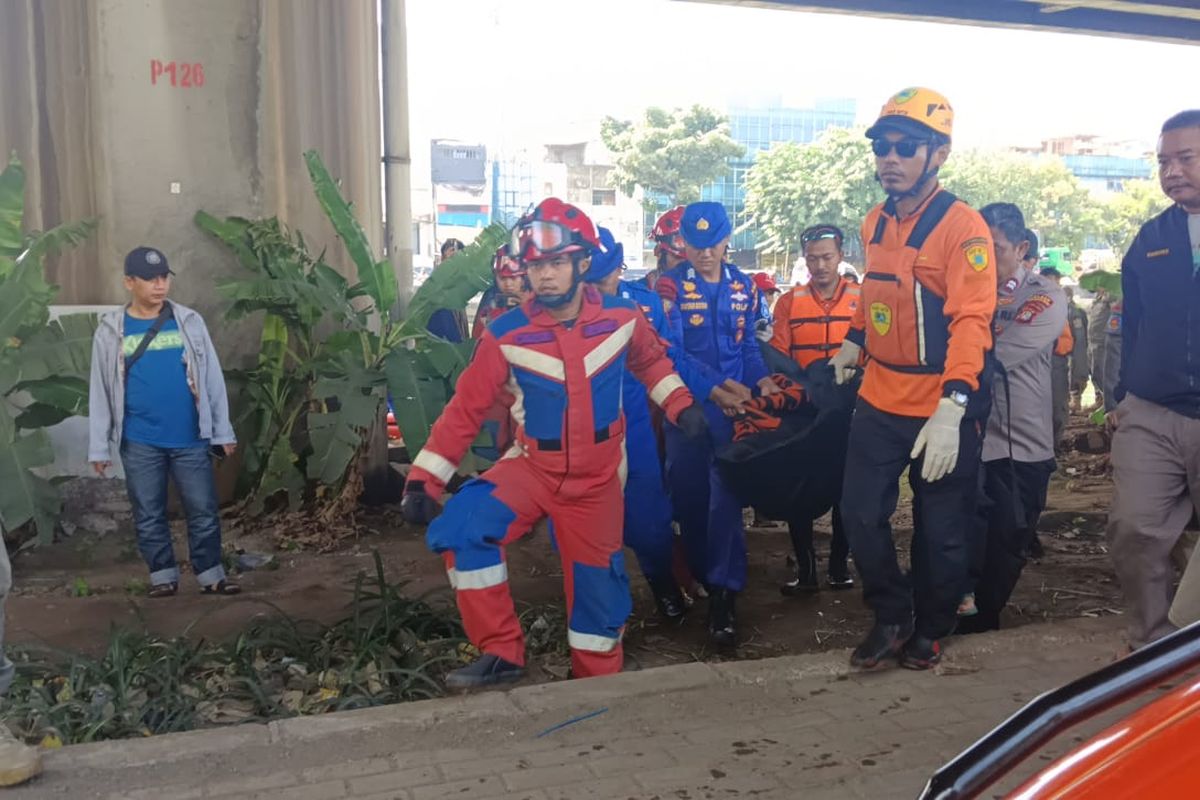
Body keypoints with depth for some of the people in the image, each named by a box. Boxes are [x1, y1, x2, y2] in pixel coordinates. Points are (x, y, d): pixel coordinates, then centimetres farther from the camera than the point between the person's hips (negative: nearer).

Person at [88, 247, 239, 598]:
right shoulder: (110, 330, 0)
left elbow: (212, 377, 3)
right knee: (148, 515, 9)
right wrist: (99, 446, 2)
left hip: (190, 437, 0)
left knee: (204, 511, 5)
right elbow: (100, 391, 4)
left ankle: (211, 575, 17)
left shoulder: (189, 321, 1)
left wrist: (223, 431, 2)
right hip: (139, 442, 0)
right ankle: (163, 575, 22)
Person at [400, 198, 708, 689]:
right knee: (459, 529, -23)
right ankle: (501, 652, -9)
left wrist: (681, 407, 3)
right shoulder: (506, 335, -13)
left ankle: (597, 681, 34)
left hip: (597, 478, 1)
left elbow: (652, 361, 14)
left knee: (594, 585, 9)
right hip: (531, 466, 0)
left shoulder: (622, 319, -9)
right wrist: (423, 480, -14)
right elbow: (465, 408, -10)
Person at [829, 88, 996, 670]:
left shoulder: (962, 226, -14)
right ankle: (891, 616, 28)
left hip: (941, 409, -5)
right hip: (878, 402, 6)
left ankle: (930, 631, 30)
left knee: (940, 532, 9)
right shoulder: (875, 223, 7)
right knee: (860, 515, 6)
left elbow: (971, 321, -22)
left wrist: (951, 409, -30)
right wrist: (853, 342, 31)